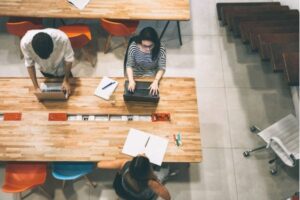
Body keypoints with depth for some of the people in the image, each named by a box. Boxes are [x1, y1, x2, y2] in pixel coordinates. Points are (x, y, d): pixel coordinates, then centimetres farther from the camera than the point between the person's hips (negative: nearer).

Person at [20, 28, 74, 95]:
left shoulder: (62, 38, -43)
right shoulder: (25, 42, -38)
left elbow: (69, 59, -24)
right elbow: (29, 64, -22)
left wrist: (66, 80, -20)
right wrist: (36, 87, -20)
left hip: (61, 68, -1)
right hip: (44, 69, 1)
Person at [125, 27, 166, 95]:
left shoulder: (161, 48, -21)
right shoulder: (133, 46, -21)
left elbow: (161, 68, -17)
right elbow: (129, 65, -15)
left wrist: (155, 82, -34)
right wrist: (131, 80, -31)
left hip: (152, 77, 0)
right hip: (136, 76, 0)